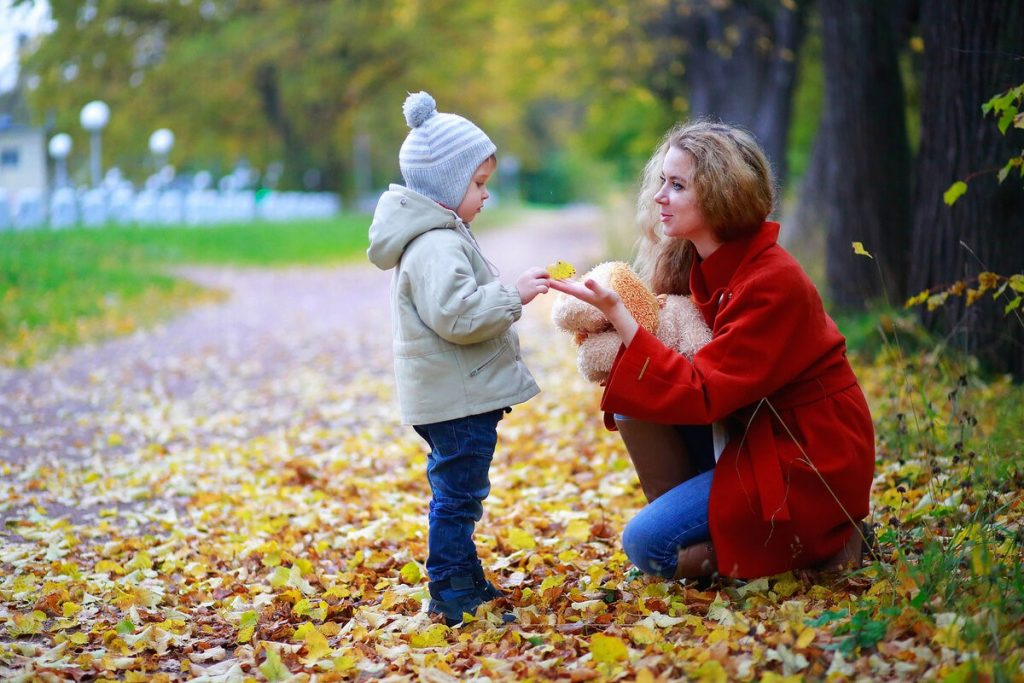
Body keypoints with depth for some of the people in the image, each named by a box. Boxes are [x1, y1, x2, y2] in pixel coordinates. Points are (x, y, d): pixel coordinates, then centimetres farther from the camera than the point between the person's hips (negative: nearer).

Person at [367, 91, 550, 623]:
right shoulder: (438, 246, -20)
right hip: (457, 396, -11)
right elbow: (457, 315, -31)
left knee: (458, 493, 19)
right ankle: (451, 596, 2)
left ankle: (468, 582, 30)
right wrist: (513, 294, -23)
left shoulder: (440, 236, 16)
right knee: (457, 495, -5)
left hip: (451, 394, 11)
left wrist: (507, 298, 20)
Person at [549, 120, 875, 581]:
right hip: (749, 435, 8)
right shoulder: (694, 264, 3)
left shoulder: (773, 282, -23)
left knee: (649, 543, -17)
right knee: (632, 404, -6)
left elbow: (700, 394, -27)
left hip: (810, 460, -8)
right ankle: (703, 522, 2)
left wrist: (616, 313, -31)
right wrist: (611, 322, -15)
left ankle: (822, 541, -3)